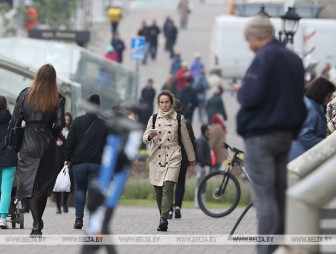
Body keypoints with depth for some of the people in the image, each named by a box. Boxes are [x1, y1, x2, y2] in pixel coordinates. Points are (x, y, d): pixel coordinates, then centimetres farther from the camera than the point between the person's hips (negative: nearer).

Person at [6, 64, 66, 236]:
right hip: (48, 143, 1)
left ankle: (36, 225, -13)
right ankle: (39, 223, 18)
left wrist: (9, 141, 8)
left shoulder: (26, 94, -1)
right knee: (44, 184, 13)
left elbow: (15, 119, -2)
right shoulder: (58, 99, -2)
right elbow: (59, 124, -6)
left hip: (29, 142, -1)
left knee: (30, 183, -1)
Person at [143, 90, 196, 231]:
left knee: (168, 188, -17)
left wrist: (191, 157, 20)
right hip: (157, 156, 3)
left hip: (173, 157, -3)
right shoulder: (154, 118, 8)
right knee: (158, 191, 3)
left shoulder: (179, 119, 5)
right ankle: (163, 217, 17)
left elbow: (185, 139, 13)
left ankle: (163, 220, -24)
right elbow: (145, 139, 7)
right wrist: (150, 136, -17)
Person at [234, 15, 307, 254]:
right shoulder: (294, 59, 13)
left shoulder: (264, 58, -13)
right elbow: (300, 101, 18)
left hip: (261, 136, -8)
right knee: (279, 195, 12)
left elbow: (251, 97, -21)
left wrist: (240, 90, -1)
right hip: (285, 135, 8)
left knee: (264, 197, -8)